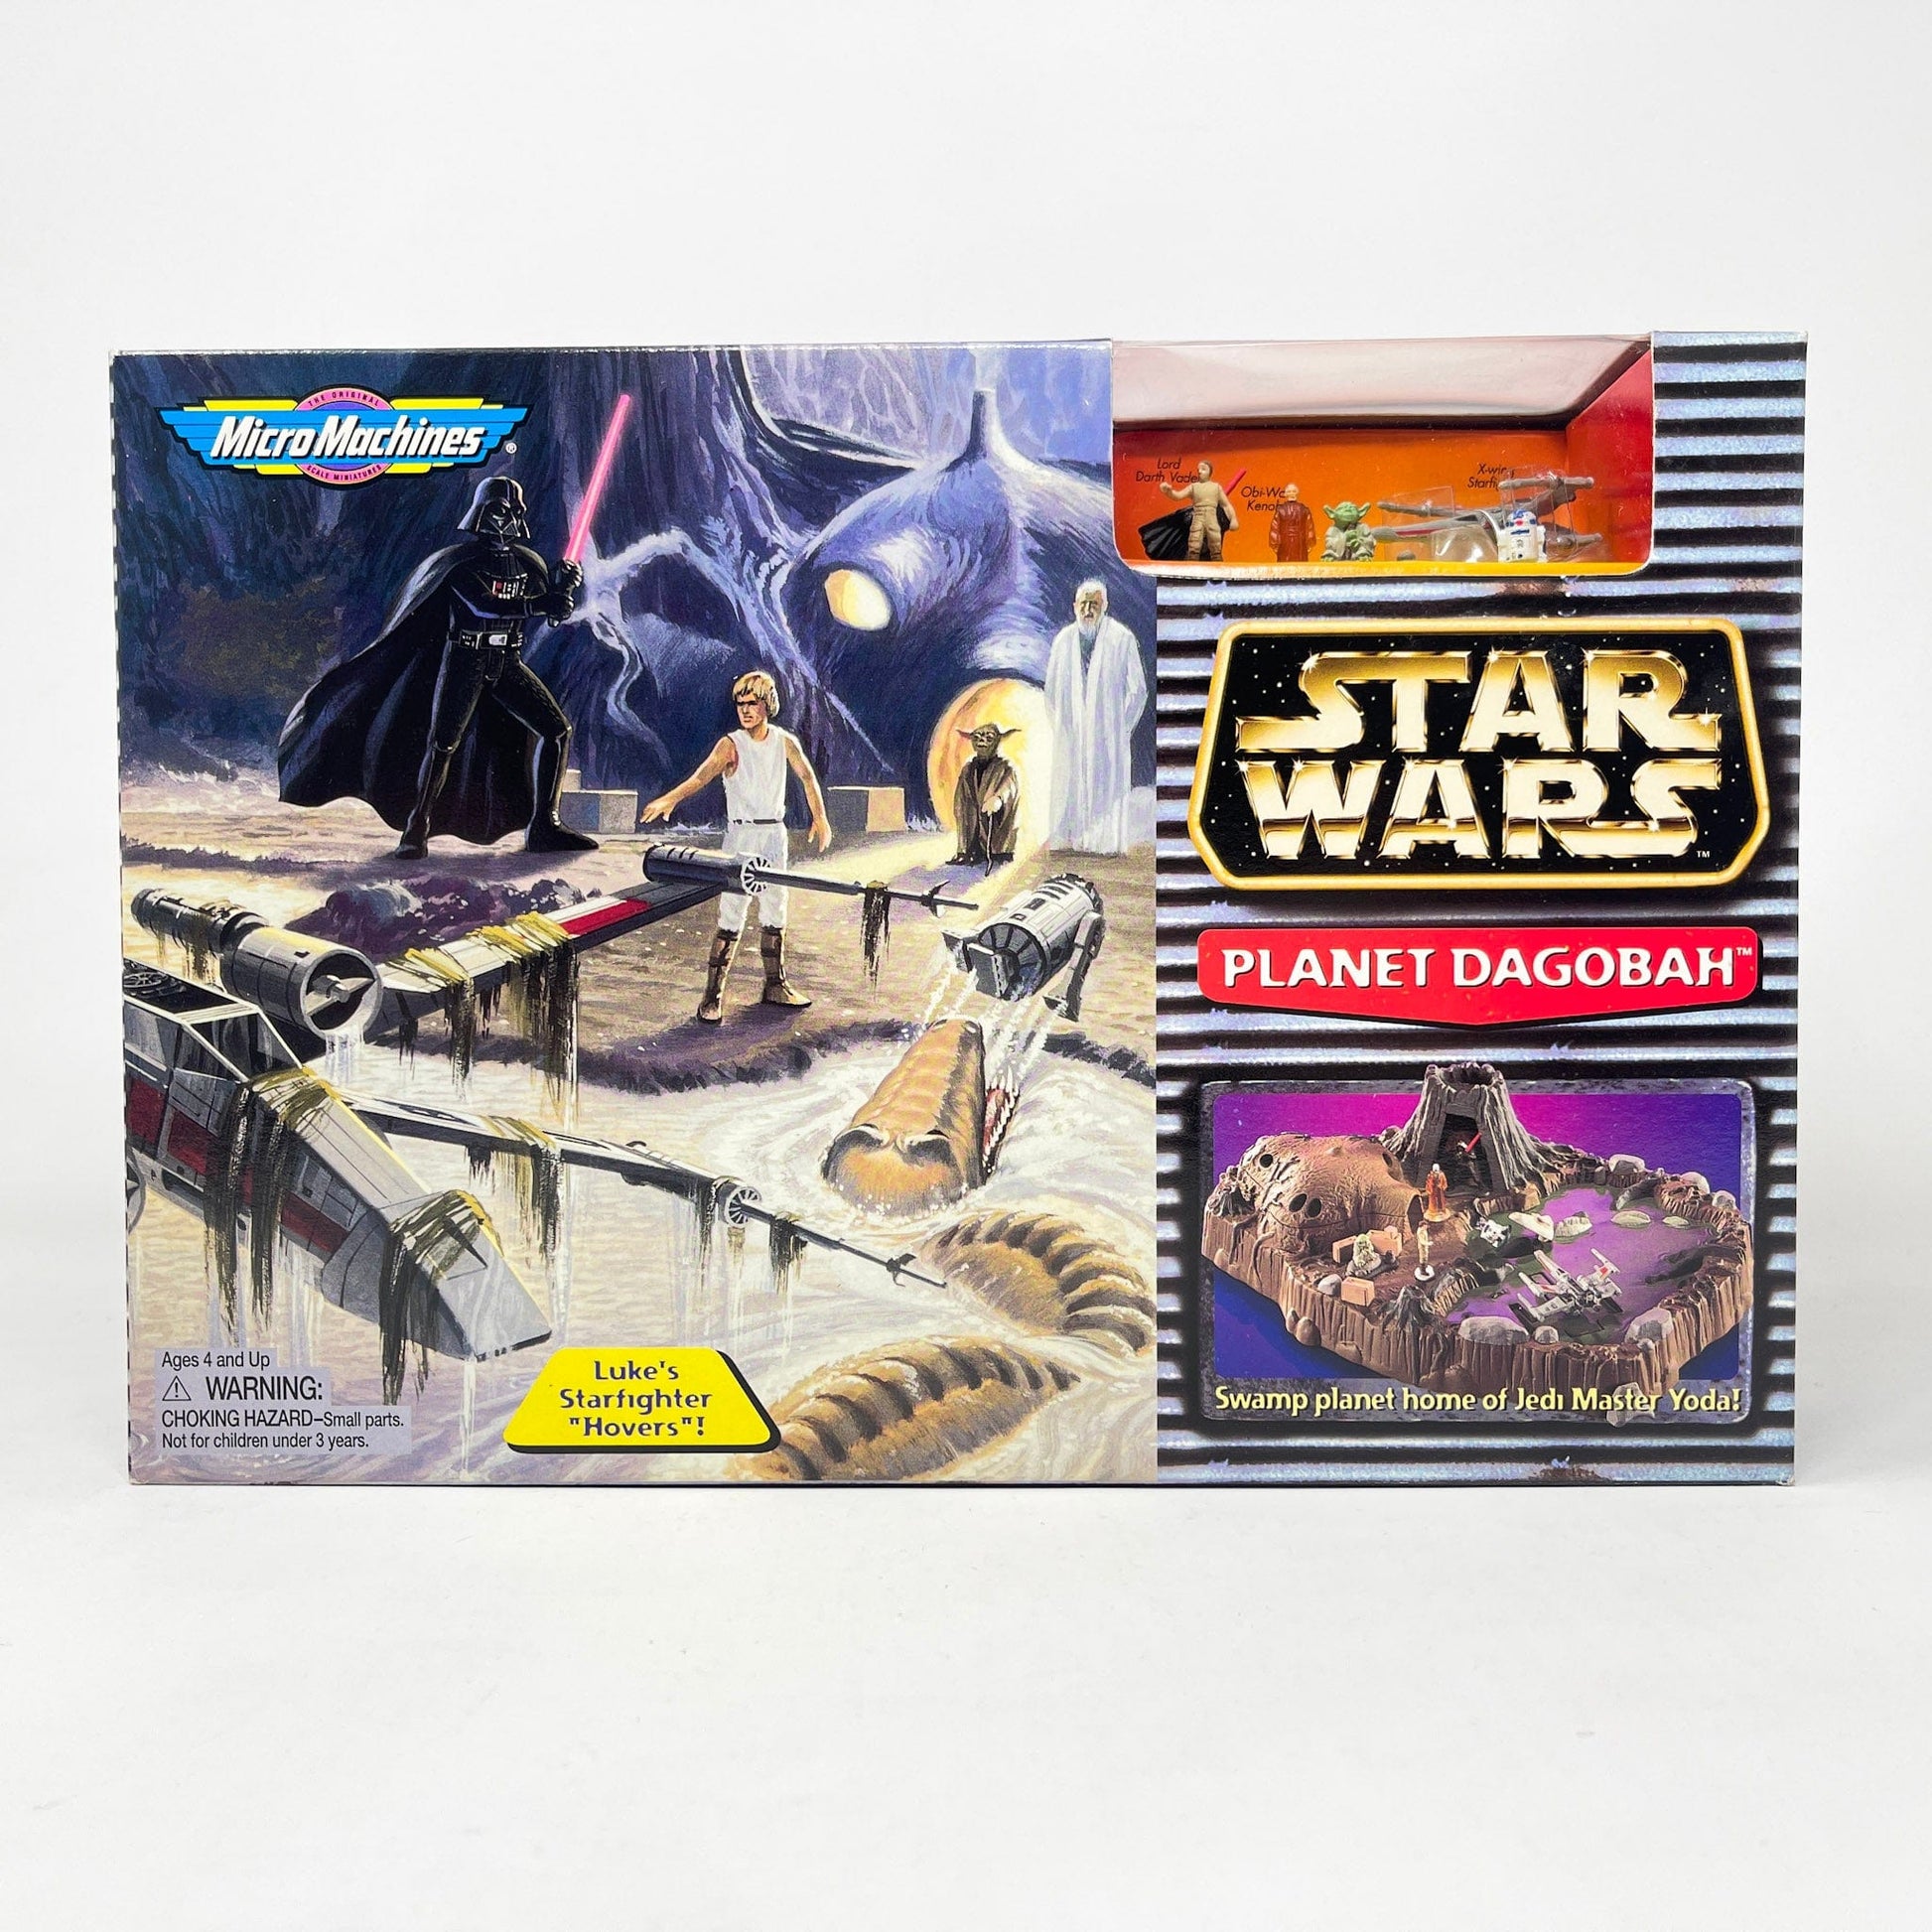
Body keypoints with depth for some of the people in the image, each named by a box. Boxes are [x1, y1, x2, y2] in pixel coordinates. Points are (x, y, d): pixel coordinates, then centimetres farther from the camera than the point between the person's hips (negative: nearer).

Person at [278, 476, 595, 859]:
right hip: (464, 662, -5)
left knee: (556, 729, -5)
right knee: (443, 742, -15)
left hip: (508, 664, 5)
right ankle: (417, 829, -5)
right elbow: (483, 606, -24)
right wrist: (537, 605, -31)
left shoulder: (528, 562, 8)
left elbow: (553, 614, 8)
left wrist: (562, 587, -13)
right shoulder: (461, 561, -9)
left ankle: (543, 827, -1)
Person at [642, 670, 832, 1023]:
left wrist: (820, 818, 18)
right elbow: (704, 772, -26)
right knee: (732, 918, -10)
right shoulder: (731, 744, -9)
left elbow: (807, 776, 19)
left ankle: (775, 985, 27)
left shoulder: (785, 741, 5)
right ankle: (712, 995, -6)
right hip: (741, 835, -5)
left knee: (774, 914, 14)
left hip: (775, 835, 5)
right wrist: (672, 797, -43)